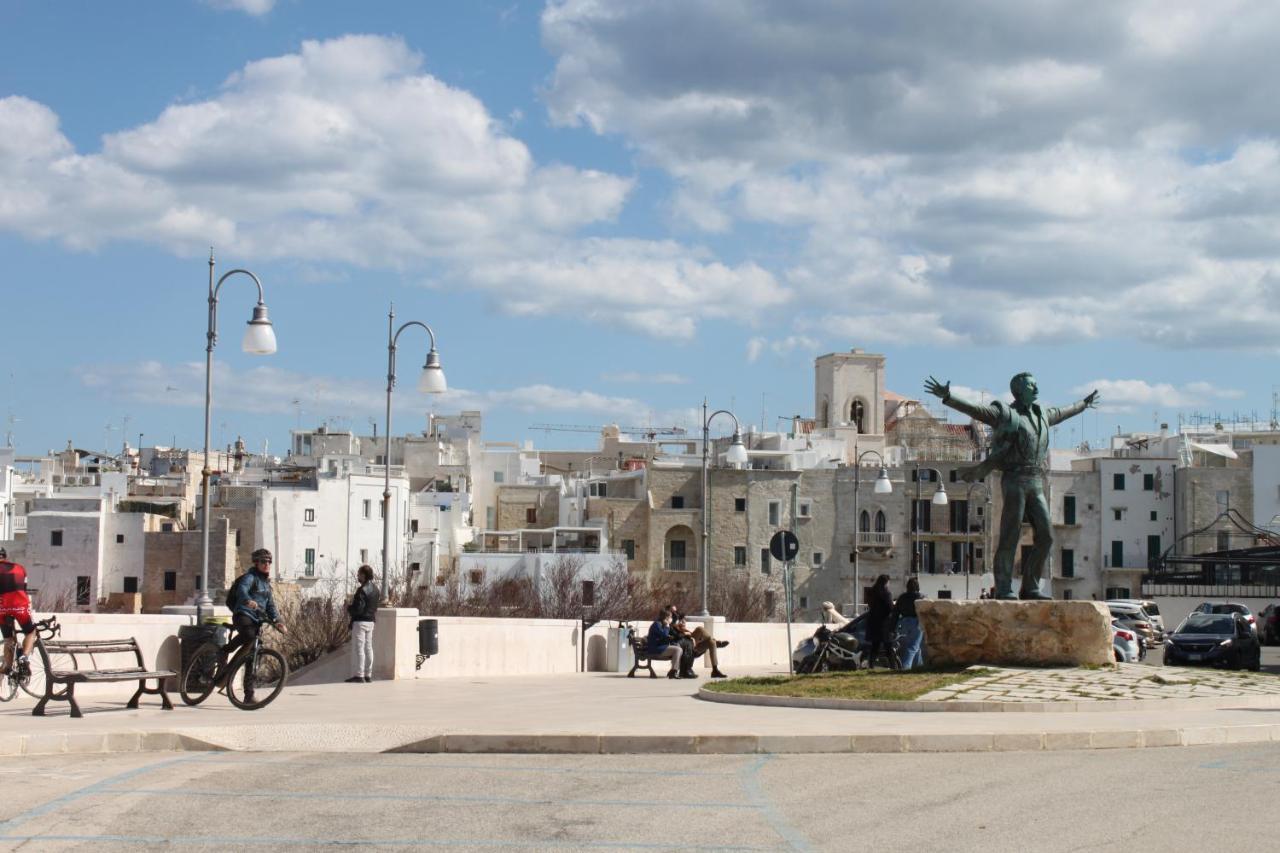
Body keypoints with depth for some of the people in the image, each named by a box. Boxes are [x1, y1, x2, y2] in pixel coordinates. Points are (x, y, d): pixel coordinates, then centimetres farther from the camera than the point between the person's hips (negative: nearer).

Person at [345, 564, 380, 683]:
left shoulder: (362, 590, -17)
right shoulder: (375, 589, 11)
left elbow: (358, 609, -23)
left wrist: (348, 607, -3)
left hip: (360, 622, -9)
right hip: (371, 621, 9)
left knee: (358, 648, -5)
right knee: (368, 648, 10)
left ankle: (359, 675, -6)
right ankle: (368, 675, 13)